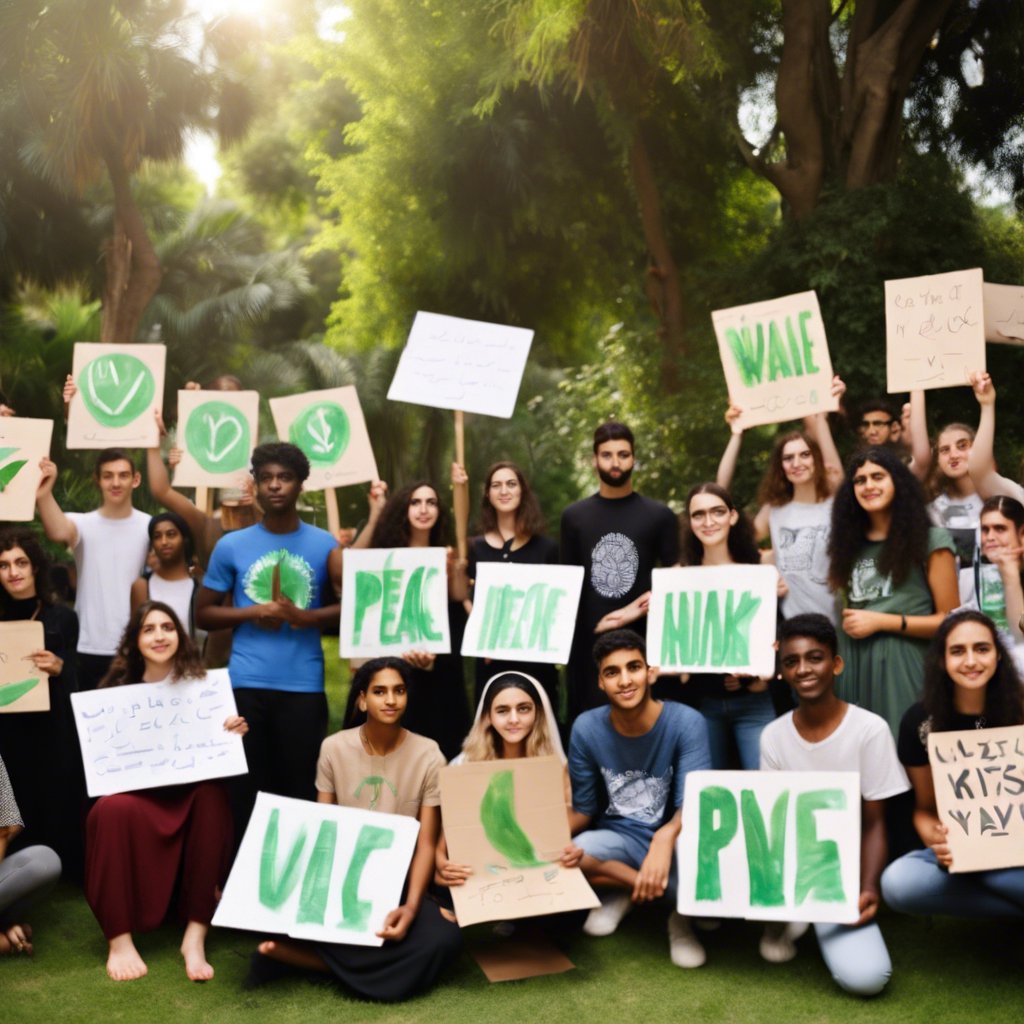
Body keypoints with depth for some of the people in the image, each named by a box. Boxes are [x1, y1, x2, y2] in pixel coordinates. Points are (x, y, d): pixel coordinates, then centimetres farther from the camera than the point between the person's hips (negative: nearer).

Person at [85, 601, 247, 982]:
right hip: (139, 794, 0)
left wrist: (234, 734, -14)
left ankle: (196, 933, -31)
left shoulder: (199, 682, 5)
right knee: (112, 809, -34)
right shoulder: (118, 690, 7)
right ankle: (119, 939, -27)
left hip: (191, 792, 0)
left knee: (213, 794, -34)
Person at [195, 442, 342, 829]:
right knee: (246, 787, 8)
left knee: (300, 787, 5)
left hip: (304, 685, -1)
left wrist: (306, 617, -14)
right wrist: (252, 613, -9)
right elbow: (203, 614, 8)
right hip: (246, 683, 1)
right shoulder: (231, 545, 5)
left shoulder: (324, 545, 3)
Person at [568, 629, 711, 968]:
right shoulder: (587, 728, -9)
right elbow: (583, 811, -2)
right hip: (618, 839, 2)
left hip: (673, 840, -1)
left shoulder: (686, 722, -17)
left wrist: (665, 838, -47)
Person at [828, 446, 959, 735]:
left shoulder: (930, 539, 1)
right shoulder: (850, 542, 16)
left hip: (901, 663, -5)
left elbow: (949, 620, -3)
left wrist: (881, 621, -8)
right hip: (853, 663, 5)